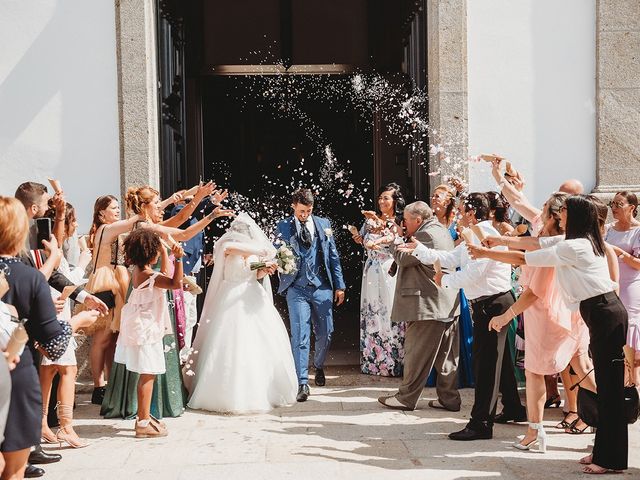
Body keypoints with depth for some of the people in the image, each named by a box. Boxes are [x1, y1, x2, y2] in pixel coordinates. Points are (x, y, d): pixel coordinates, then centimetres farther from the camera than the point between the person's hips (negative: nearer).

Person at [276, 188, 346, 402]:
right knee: (300, 335, -6)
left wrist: (339, 285, 8)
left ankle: (318, 366, 38)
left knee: (325, 333, 9)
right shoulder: (283, 227, 2)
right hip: (297, 288, -2)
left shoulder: (323, 224, 9)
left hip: (322, 287, 3)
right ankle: (302, 383, -2)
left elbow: (333, 256, 10)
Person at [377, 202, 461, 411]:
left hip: (428, 305, -10)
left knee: (416, 353, -1)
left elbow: (403, 258, -14)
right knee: (446, 354, 11)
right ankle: (449, 398, 16)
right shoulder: (441, 231, 17)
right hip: (447, 304, 10)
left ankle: (406, 398, 6)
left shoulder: (426, 234, -15)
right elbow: (412, 258, 21)